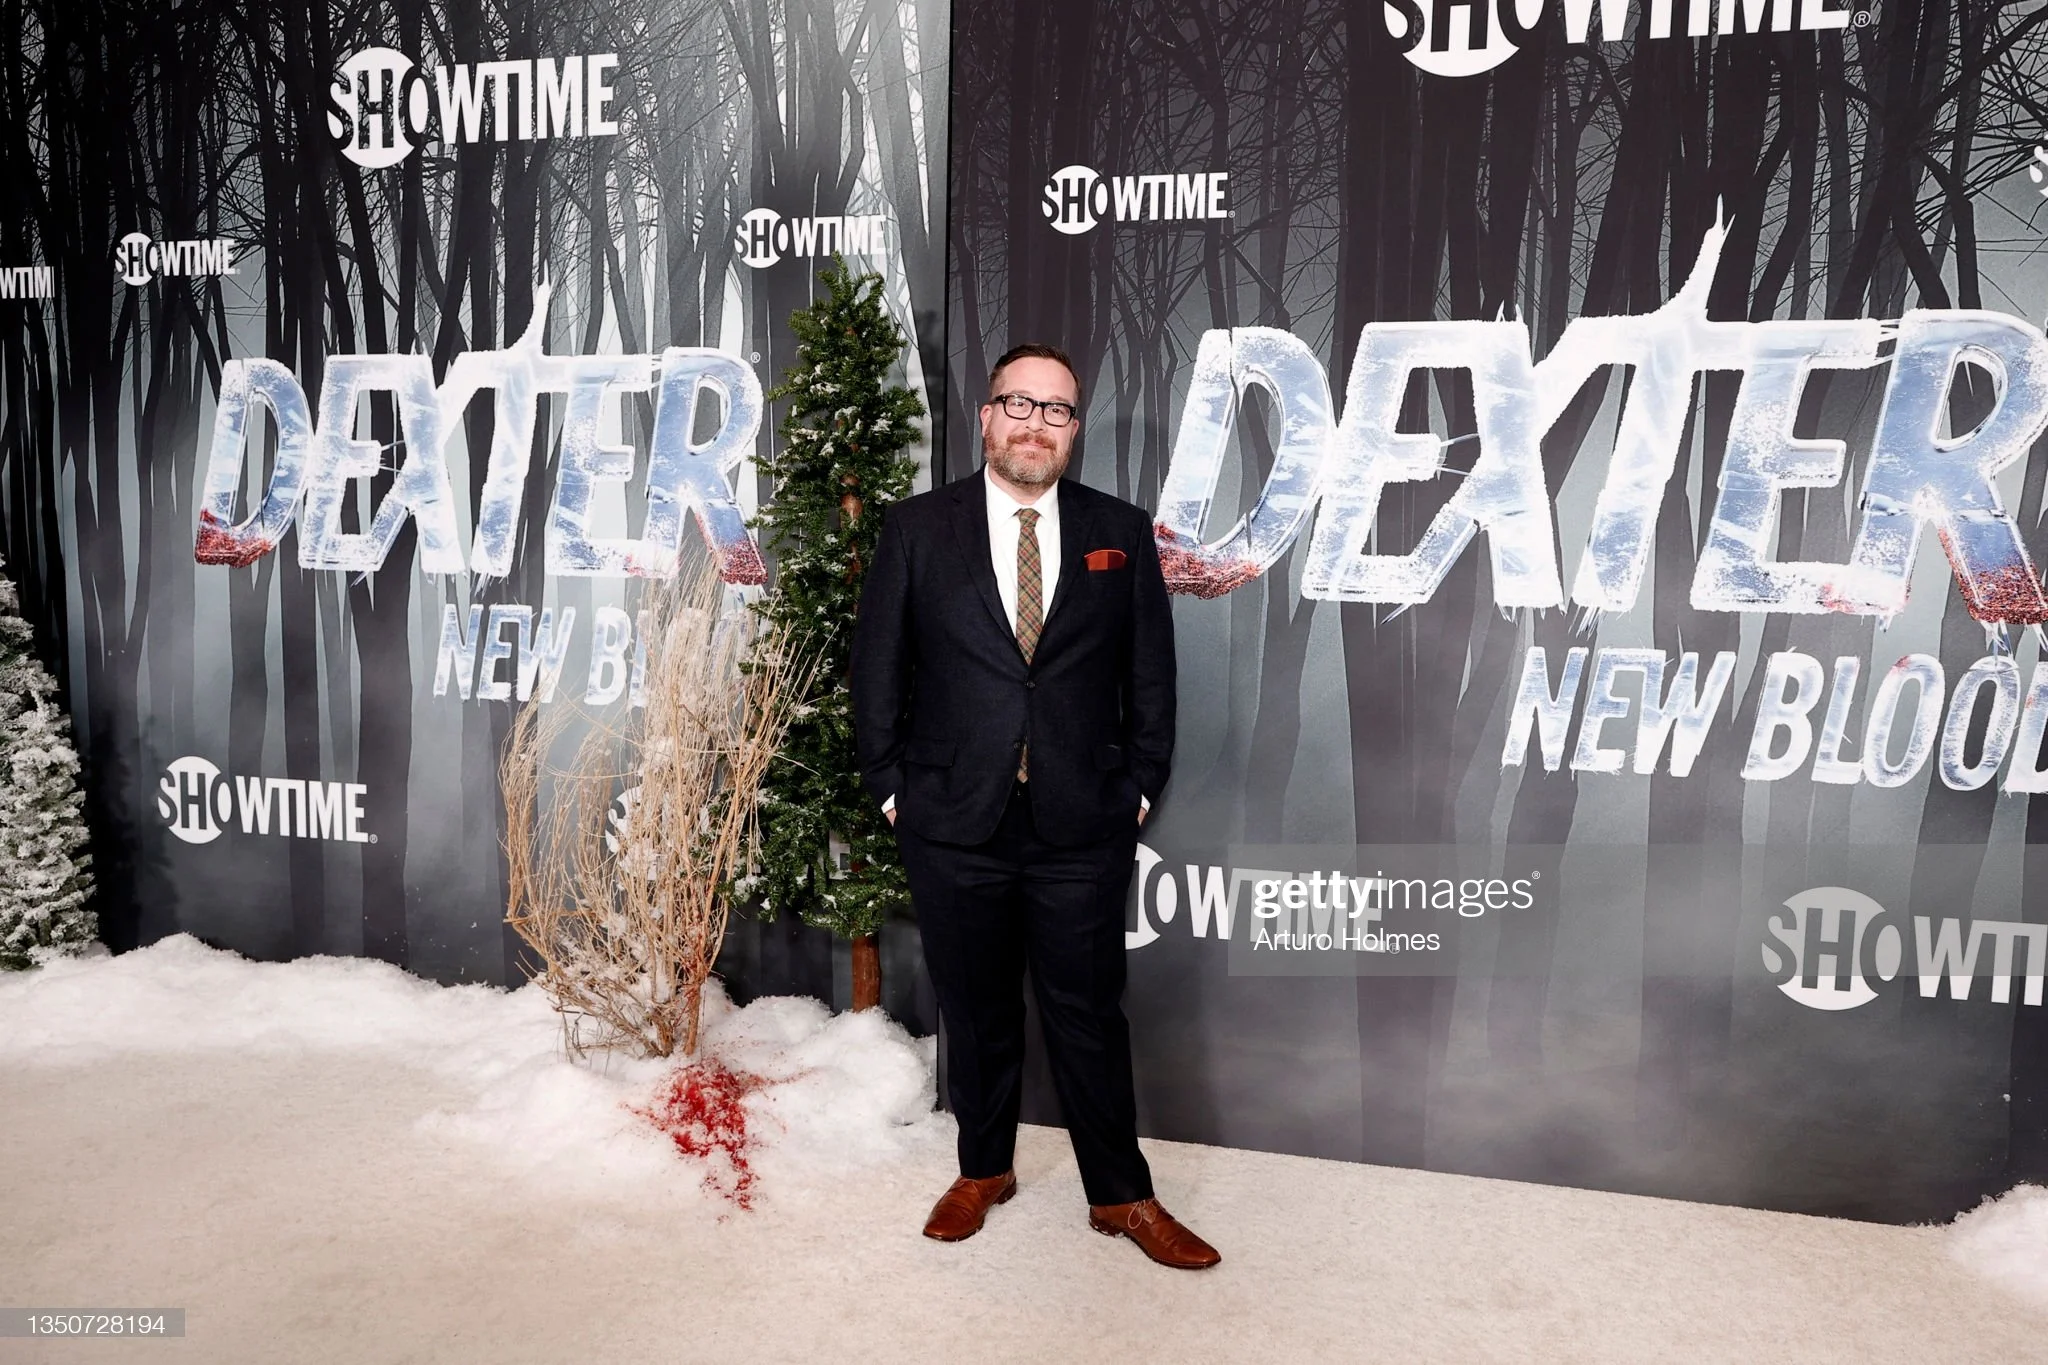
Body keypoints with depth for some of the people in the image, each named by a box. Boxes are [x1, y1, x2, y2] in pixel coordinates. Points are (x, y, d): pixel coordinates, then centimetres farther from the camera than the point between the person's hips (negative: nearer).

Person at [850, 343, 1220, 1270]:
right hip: (954, 825, 0)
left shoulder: (1121, 533, 5)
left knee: (1089, 1016, 8)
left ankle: (1121, 1198, 25)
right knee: (976, 1011, 14)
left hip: (1082, 828, 0)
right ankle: (983, 1173, 35)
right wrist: (891, 788, 1)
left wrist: (1139, 789, 2)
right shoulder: (918, 528, 2)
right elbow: (877, 665, 4)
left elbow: (1152, 674, 7)